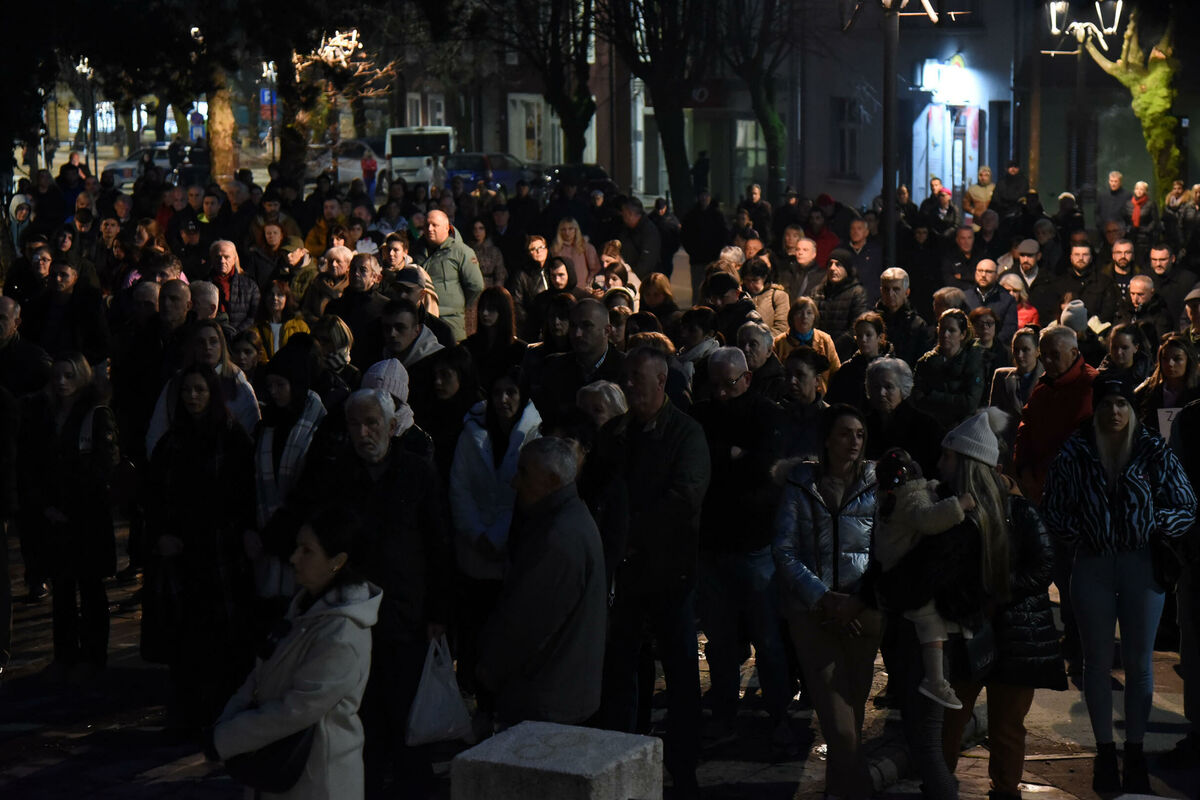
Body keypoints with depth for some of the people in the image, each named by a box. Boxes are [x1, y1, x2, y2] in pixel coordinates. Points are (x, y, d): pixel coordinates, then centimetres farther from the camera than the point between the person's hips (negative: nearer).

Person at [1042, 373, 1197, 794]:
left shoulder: (1154, 451, -2)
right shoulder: (1074, 453, -2)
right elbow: (1053, 510, 2)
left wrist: (1155, 525, -16)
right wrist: (1078, 533, -14)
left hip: (1141, 564, 0)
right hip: (1091, 566, 0)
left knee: (1139, 663, 7)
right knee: (1098, 661, 8)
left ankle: (1135, 752, 19)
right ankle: (1104, 751, 19)